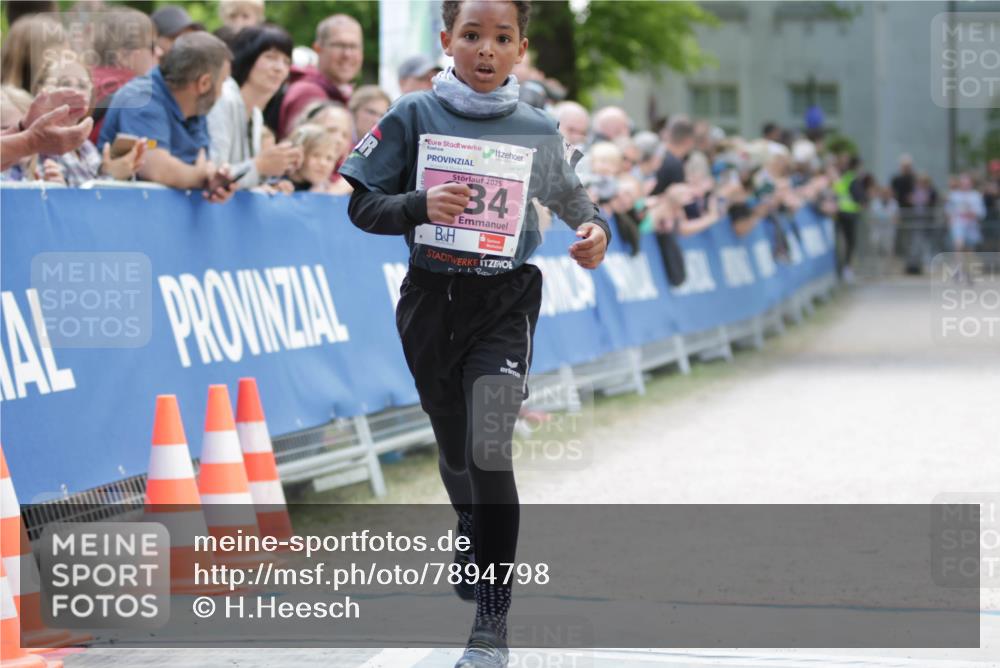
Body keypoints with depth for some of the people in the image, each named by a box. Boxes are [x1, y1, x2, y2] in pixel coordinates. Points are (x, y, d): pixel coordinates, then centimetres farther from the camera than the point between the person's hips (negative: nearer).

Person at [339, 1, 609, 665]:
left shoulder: (538, 130, 0)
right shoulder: (414, 116, -2)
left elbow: (570, 197, 17)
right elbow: (363, 207, -2)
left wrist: (595, 230, -3)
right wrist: (420, 204, -20)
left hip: (505, 303, -2)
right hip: (431, 301, 2)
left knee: (489, 451, -17)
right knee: (455, 449, 17)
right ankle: (471, 535, 50)